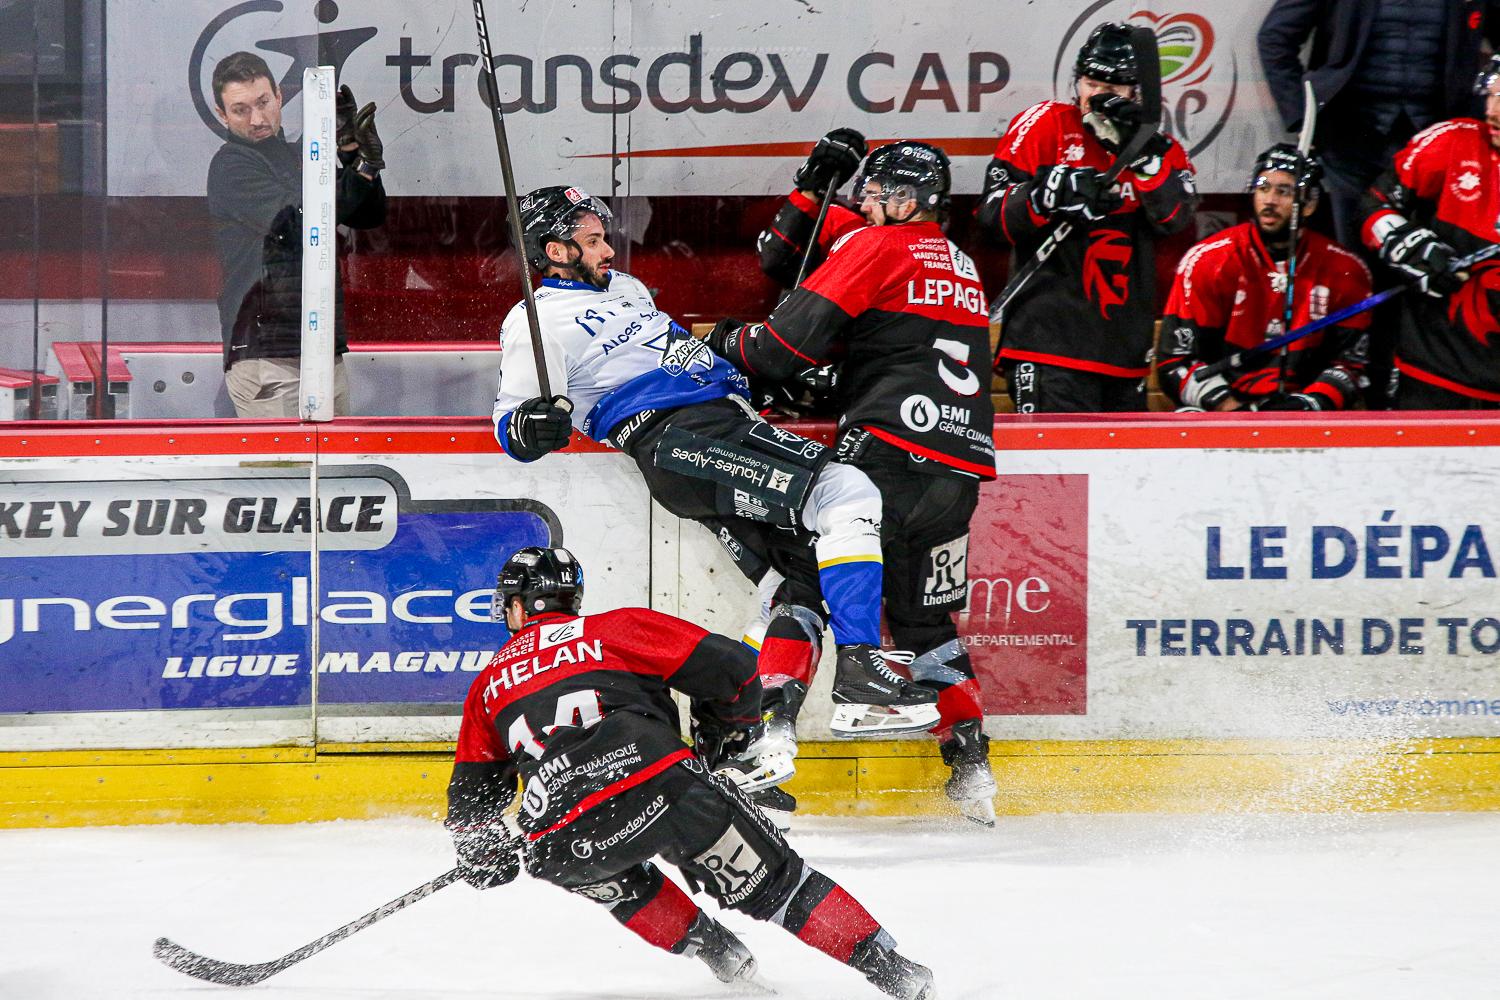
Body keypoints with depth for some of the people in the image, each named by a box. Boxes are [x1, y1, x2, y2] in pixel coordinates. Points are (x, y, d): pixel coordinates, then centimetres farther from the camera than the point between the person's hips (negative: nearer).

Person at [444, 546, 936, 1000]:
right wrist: (726, 736, 33)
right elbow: (732, 669, 15)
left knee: (624, 884, 36)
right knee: (771, 883, 11)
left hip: (560, 844, 1)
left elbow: (472, 796, 30)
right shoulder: (617, 628, 19)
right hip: (663, 786, -1)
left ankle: (706, 944, 24)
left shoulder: (488, 686, 26)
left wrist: (483, 854, 47)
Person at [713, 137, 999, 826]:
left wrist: (736, 344, 12)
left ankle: (774, 718, -22)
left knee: (808, 575, -4)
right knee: (924, 616, 18)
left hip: (889, 446, -7)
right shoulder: (962, 267, 26)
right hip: (962, 468, 7)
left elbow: (801, 332, -5)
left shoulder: (877, 246, 2)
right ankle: (971, 768, 12)